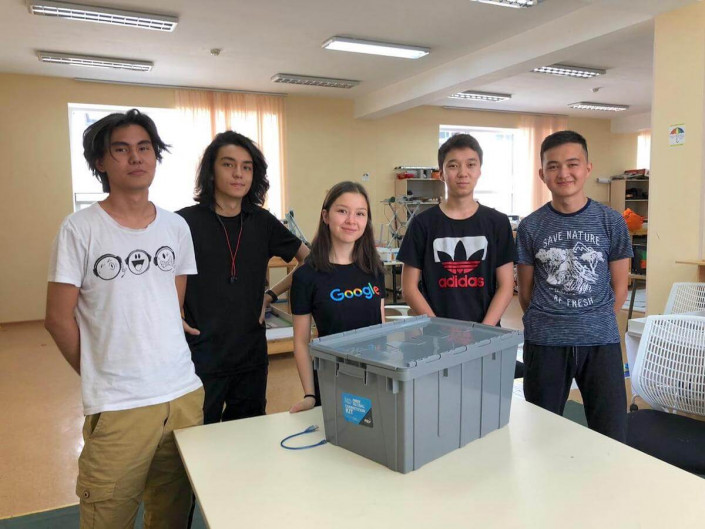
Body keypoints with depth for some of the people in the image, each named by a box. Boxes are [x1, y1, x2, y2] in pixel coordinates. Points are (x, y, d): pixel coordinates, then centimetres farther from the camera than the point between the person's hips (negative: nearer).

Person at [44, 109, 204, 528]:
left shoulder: (177, 227, 6)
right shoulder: (80, 229, -6)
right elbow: (59, 318, -3)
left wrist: (170, 367, 9)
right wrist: (99, 374, 2)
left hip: (185, 394, 4)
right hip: (118, 406, -3)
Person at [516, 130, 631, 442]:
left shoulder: (611, 222, 0)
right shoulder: (530, 227, -1)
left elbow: (619, 286, 6)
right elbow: (525, 291, 6)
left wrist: (595, 324, 8)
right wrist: (545, 324, 8)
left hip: (601, 341, 0)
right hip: (544, 344, 0)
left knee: (611, 437, 6)